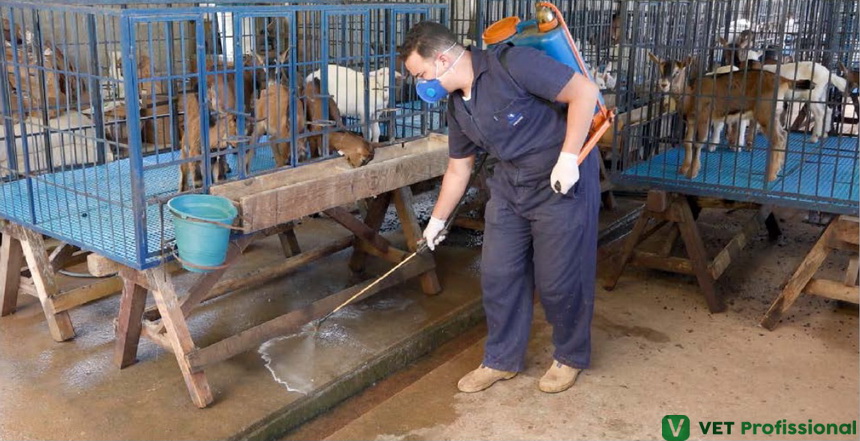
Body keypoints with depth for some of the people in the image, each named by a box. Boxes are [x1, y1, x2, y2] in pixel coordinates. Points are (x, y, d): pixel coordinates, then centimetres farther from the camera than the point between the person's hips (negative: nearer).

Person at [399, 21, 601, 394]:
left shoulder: (510, 63, -21)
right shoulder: (457, 107, 4)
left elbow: (584, 91, -21)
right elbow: (458, 168, 17)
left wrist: (568, 158, -24)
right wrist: (437, 219, 23)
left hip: (563, 182, -7)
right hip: (510, 186, 7)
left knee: (558, 279, 1)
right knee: (497, 275, 7)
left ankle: (571, 357, 25)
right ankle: (502, 359, 25)